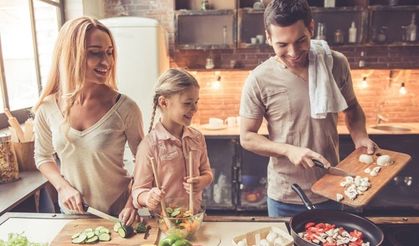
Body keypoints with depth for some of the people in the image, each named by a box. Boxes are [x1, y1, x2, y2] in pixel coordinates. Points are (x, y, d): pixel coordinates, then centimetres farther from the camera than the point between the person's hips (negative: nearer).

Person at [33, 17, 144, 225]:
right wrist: (63, 187, -9)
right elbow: (42, 157, 6)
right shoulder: (47, 108, -10)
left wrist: (133, 202, -19)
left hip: (117, 212, -3)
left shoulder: (124, 108, -20)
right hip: (71, 211, 3)